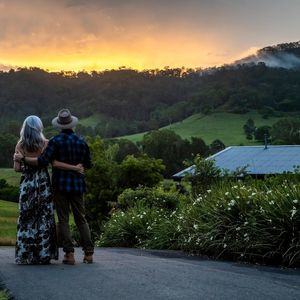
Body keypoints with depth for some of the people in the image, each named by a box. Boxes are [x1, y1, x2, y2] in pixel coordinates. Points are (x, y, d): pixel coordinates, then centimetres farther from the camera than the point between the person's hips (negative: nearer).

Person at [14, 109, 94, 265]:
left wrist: (22, 158, -6)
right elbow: (88, 164, 8)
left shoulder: (55, 141, -9)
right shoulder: (81, 141, 3)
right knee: (81, 218, 10)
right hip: (78, 184, 3)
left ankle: (69, 254, -1)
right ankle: (88, 253, 7)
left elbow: (43, 161, -16)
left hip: (61, 184, -3)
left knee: (63, 220, 2)